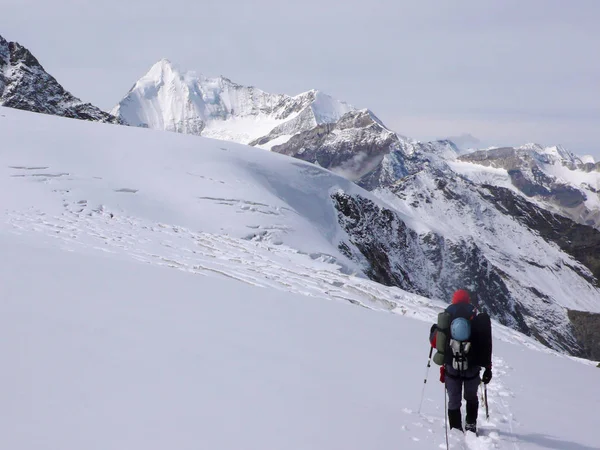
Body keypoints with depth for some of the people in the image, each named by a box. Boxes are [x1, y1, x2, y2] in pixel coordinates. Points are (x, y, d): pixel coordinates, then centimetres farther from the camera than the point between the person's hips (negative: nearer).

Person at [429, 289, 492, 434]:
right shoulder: (479, 320, -1)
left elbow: (435, 342, 5)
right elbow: (486, 346, -1)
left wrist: (433, 331, 27)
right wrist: (488, 368, 6)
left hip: (451, 367, 0)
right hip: (472, 369, 1)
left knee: (454, 401, 10)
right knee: (471, 397, 23)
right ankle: (471, 425, 21)